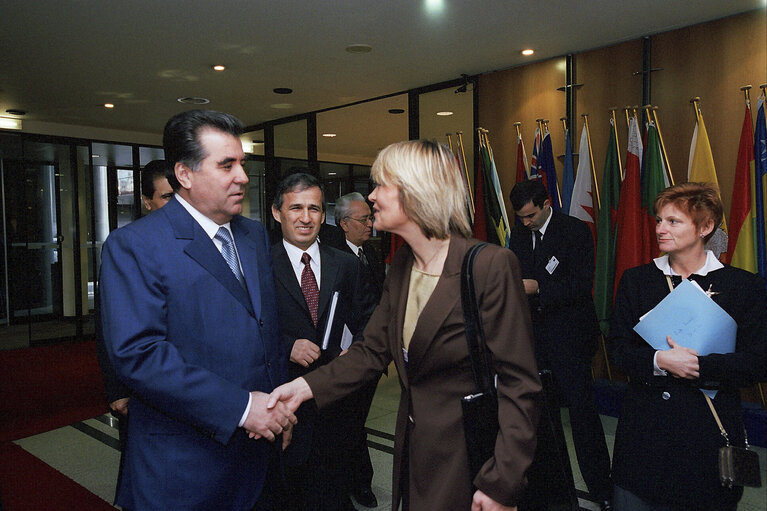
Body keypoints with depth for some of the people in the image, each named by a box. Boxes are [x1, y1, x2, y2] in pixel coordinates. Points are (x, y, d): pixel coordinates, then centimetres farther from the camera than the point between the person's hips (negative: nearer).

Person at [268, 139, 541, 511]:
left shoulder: (491, 265, -20)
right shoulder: (401, 266, 2)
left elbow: (518, 383, -19)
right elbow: (372, 351, 3)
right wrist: (307, 386, -10)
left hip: (470, 461, -6)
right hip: (414, 449, 6)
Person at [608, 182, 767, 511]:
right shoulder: (636, 280, 4)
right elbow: (618, 349, 1)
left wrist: (698, 365, -16)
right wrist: (659, 361, -17)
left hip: (710, 430, -1)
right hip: (644, 427, 2)